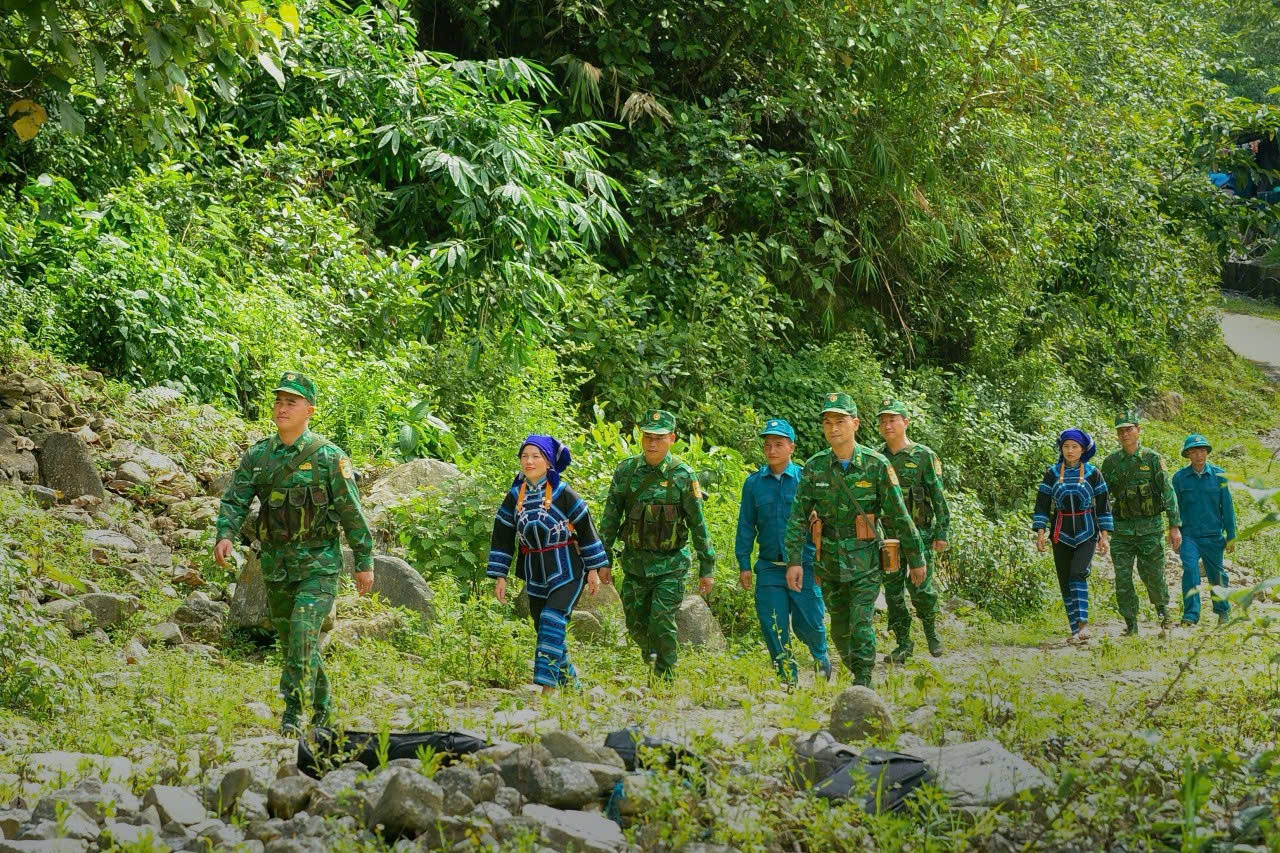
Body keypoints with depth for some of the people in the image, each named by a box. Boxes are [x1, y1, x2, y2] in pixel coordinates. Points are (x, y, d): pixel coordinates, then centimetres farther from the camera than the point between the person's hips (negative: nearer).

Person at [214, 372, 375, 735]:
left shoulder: (328, 456, -8)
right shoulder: (257, 456, 5)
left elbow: (352, 513, -5)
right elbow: (234, 500, 1)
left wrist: (365, 562, -4)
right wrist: (225, 535, -19)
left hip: (318, 564, -5)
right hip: (275, 565, 5)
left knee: (303, 633, -20)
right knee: (291, 639, 13)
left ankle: (293, 711, -14)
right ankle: (322, 706, 30)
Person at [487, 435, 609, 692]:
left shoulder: (562, 494, -11)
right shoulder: (514, 496, 0)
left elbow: (586, 530, -3)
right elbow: (502, 538, 6)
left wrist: (594, 570, -3)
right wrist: (499, 577, 3)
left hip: (567, 571, -5)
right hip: (535, 574, 5)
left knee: (552, 620, -20)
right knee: (544, 628, 10)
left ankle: (547, 687, -20)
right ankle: (569, 679, 29)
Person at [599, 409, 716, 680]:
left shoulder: (683, 476, -9)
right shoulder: (626, 470, -1)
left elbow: (698, 524, -4)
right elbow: (610, 518, 5)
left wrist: (706, 568, -2)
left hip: (670, 565, -3)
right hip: (634, 562, 3)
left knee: (662, 624, -11)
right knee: (636, 625, 10)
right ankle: (650, 651, 41)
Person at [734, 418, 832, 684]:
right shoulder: (754, 483, 5)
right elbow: (746, 526, 9)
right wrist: (744, 565, 5)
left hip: (804, 565, -2)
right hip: (769, 569, 2)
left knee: (809, 622, 4)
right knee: (774, 629, 1)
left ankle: (821, 657, 35)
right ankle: (788, 680, 13)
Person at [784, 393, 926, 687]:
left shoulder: (876, 465, -8)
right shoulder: (814, 468, -1)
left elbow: (899, 516, -4)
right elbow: (798, 517, 0)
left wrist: (916, 559, -1)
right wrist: (795, 561, -7)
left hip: (865, 561, -3)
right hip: (829, 561, 3)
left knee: (861, 624, -11)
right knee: (840, 628, 12)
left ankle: (863, 685, -4)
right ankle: (856, 672, 32)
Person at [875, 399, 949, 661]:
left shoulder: (924, 456, -2)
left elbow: (938, 497, -3)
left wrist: (942, 532, -7)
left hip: (919, 532, -4)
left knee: (921, 587, -7)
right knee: (893, 591, 3)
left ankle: (931, 629, 19)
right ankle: (904, 643, 13)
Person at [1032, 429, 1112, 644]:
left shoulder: (1092, 473, 1)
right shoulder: (1052, 473, 4)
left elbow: (1103, 505, 4)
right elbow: (1042, 505, 3)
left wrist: (1104, 536, -1)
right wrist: (1040, 532, -6)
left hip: (1086, 533, -3)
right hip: (1061, 533, 3)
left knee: (1078, 574, -22)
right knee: (1065, 582, 3)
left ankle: (1083, 624, -26)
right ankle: (1075, 629, 11)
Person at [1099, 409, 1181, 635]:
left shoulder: (1152, 459, -1)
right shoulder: (1111, 463, 6)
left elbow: (1168, 492, -2)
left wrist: (1175, 526, -7)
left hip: (1150, 527, -2)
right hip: (1122, 529, 2)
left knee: (1153, 575, -2)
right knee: (1123, 579, -2)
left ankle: (1162, 608, 27)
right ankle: (1131, 625, 8)